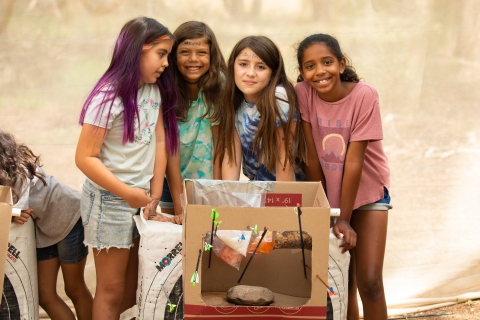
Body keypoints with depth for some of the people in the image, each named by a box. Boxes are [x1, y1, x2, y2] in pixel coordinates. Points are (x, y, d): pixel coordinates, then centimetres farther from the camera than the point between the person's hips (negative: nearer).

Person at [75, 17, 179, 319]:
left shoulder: (155, 90, 1)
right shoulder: (109, 97, -20)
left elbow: (160, 141, 4)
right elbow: (85, 158, -20)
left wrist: (154, 195, -1)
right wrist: (129, 193, -20)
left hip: (141, 199, 6)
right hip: (110, 201, -6)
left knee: (133, 285, 14)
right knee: (112, 289, 5)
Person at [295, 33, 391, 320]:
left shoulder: (364, 96, -22)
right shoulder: (303, 94, -15)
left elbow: (354, 161, -21)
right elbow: (312, 157, -11)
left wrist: (345, 219, -18)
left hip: (367, 192, -2)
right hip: (329, 194, 2)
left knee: (369, 281, -10)